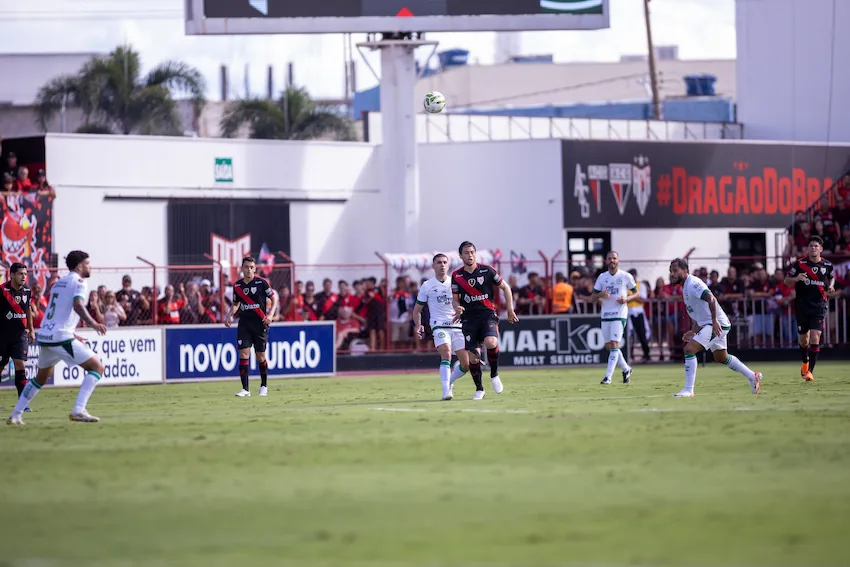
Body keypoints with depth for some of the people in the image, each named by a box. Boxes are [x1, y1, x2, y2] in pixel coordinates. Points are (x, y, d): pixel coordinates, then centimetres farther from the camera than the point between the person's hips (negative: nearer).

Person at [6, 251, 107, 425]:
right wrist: (93, 323, -37)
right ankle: (79, 410, -18)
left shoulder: (58, 283, 22)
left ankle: (15, 415, 25)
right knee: (97, 367, -5)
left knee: (42, 377, 27)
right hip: (61, 337, -8)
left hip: (44, 336, 8)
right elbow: (77, 305, -23)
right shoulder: (78, 282, -4)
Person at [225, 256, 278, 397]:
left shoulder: (261, 282, -5)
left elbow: (274, 298, 1)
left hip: (260, 323, -2)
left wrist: (270, 314, -13)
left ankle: (264, 386, 24)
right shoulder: (237, 286, 6)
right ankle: (245, 389, -9)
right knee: (243, 353, -10)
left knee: (260, 356, 4)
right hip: (244, 323, 2)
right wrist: (230, 315, 2)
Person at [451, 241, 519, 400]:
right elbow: (455, 298, 11)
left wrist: (510, 310, 4)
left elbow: (505, 287, 8)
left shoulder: (486, 270, -1)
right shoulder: (456, 276, 5)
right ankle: (479, 389, 12)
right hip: (469, 318, 2)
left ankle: (494, 374, -5)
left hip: (488, 315, -2)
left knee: (490, 342, -30)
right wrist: (457, 308, -12)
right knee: (472, 356, -6)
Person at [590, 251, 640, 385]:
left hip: (619, 315, -5)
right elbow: (593, 298, 10)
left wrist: (626, 299, -12)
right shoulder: (602, 277, 10)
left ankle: (608, 377, -15)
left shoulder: (626, 276, 0)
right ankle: (626, 369, 29)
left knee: (614, 345, -13)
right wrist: (600, 295, -12)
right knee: (609, 347, 8)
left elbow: (637, 294, 8)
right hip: (605, 315, 5)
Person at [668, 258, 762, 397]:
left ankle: (688, 390, -16)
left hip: (716, 324, -11)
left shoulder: (693, 284, -16)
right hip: (707, 323, 11)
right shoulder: (685, 287, 16)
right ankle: (752, 376, 39)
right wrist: (693, 332, 16)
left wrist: (715, 320, -39)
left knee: (689, 349, -19)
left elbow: (711, 299, -30)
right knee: (721, 358, 25)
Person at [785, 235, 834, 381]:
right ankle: (805, 362, 40)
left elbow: (832, 277, 23)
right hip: (802, 306, 0)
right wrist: (796, 279, -19)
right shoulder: (800, 264, -4)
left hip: (819, 305, 0)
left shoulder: (827, 265, 2)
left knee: (815, 338, -13)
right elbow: (786, 281, 2)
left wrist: (831, 286, 2)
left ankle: (810, 370, -9)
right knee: (803, 340, 10)